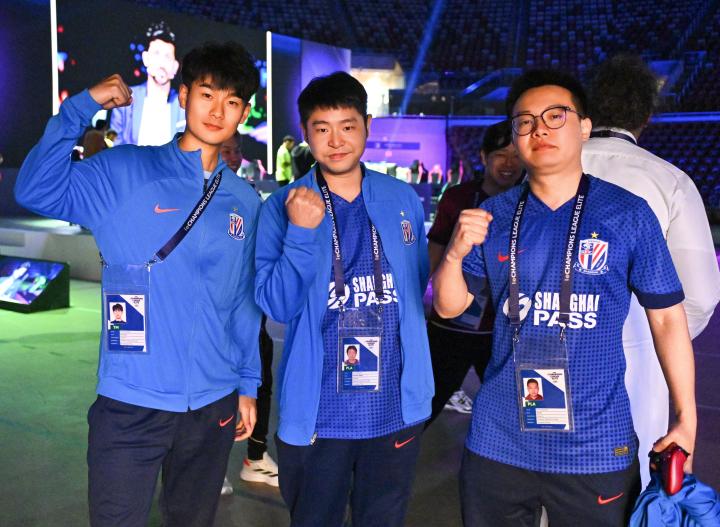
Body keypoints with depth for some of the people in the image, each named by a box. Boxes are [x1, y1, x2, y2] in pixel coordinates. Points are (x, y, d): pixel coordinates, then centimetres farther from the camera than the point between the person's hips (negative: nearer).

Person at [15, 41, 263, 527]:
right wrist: (84, 106, -17)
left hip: (213, 406, 4)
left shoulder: (246, 201, 5)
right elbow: (37, 191, -17)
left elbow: (244, 301, 10)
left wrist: (248, 384, 12)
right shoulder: (124, 172, -4)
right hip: (131, 405, -3)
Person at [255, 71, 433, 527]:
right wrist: (301, 232, -23)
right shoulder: (284, 207, -5)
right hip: (317, 410, -2)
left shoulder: (404, 199, 3)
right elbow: (276, 306, -12)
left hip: (397, 407, 2)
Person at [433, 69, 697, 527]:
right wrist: (455, 253, -15)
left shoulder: (628, 214, -6)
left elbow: (667, 317, -1)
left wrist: (687, 417, -2)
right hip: (497, 440, 2)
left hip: (596, 446, -2)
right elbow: (450, 307, 4)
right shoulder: (495, 215, 0)